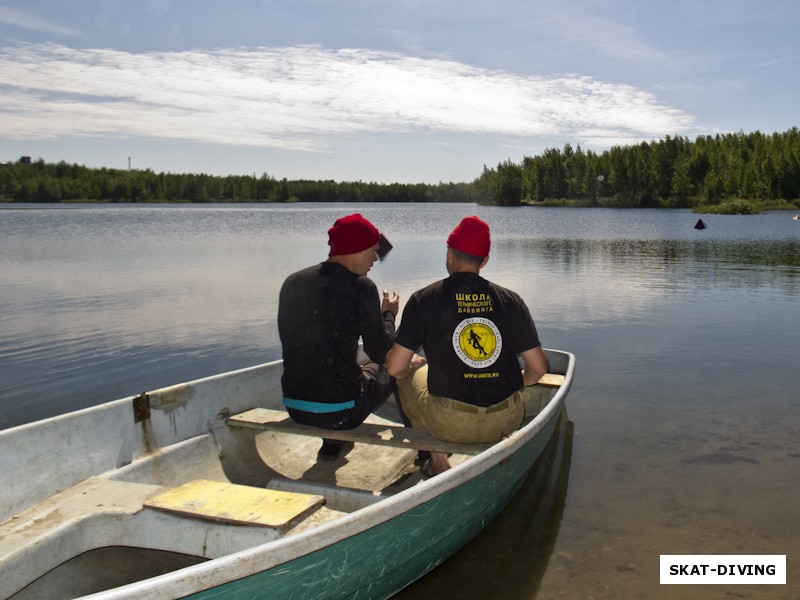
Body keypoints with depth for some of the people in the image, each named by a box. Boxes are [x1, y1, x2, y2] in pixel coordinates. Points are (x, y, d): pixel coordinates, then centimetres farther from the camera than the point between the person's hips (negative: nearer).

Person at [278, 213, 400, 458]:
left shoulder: (292, 283, 4)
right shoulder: (360, 287, -13)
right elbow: (382, 354, -11)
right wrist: (388, 314, 8)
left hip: (293, 406, 6)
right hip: (339, 411, -5)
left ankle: (333, 443, 34)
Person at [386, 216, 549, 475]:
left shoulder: (424, 299, -8)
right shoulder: (510, 300, -1)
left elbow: (395, 368, -9)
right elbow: (539, 368, -2)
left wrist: (411, 364, 15)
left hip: (448, 425, -2)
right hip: (507, 421, 3)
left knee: (409, 373, 27)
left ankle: (438, 461, 27)